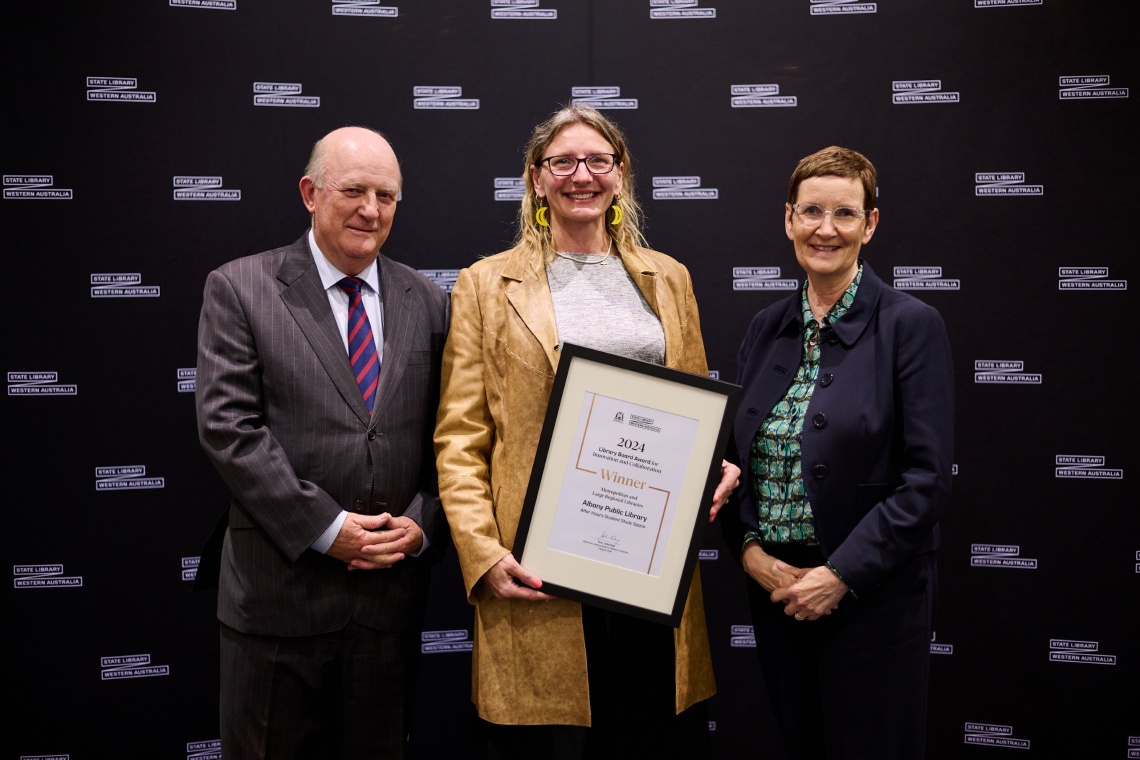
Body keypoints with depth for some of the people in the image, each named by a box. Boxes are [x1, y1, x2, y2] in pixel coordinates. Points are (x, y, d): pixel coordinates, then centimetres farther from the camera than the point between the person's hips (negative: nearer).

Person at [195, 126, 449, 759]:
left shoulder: (426, 302, 8)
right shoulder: (238, 289, -2)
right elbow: (228, 426, -10)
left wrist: (423, 525, -7)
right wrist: (326, 529, -15)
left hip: (394, 588, 3)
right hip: (279, 592, -3)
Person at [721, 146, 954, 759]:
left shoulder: (910, 325, -9)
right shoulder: (767, 327, 7)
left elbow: (927, 477, -13)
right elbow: (738, 454, 10)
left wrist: (841, 576, -16)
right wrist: (749, 549, -5)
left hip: (873, 596, -5)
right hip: (774, 590, 5)